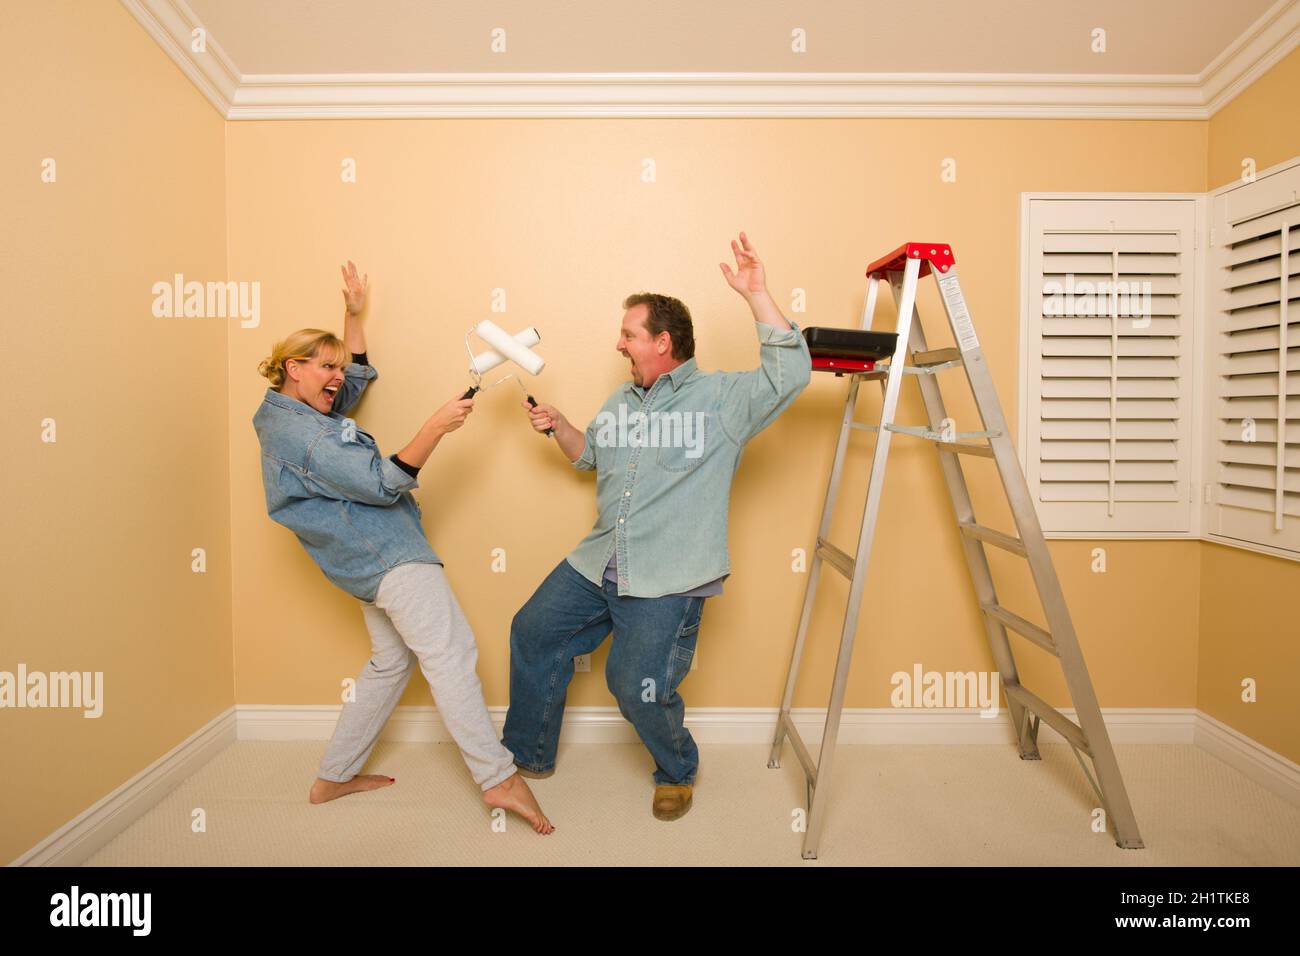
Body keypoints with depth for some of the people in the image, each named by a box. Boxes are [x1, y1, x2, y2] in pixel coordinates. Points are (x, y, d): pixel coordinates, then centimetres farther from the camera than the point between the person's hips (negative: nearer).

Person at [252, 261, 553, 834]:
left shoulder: (293, 414, 17)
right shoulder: (299, 432, -15)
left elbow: (359, 377, 31)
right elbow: (381, 484, -22)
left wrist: (354, 314, 27)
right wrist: (435, 428, -28)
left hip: (370, 556, 11)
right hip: (389, 554, -11)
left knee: (391, 663, 17)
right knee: (449, 653, -15)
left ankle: (334, 777, 25)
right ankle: (498, 777, -15)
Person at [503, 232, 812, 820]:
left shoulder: (722, 397, -7)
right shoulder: (621, 402, 15)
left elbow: (791, 373, -21)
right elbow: (590, 455, 28)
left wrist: (756, 294, -25)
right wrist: (558, 426, 10)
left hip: (669, 580, -7)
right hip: (598, 564, 8)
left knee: (637, 686, -8)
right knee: (531, 633, 12)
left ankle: (678, 772, 27)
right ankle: (527, 755, 34)